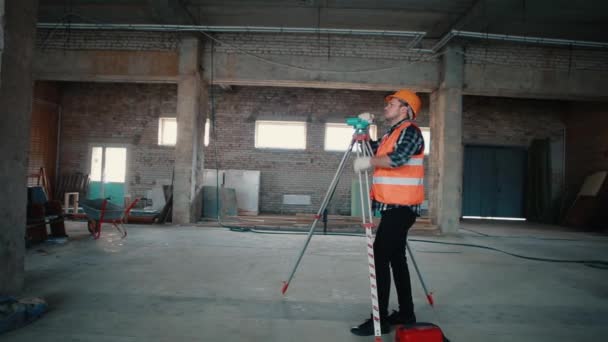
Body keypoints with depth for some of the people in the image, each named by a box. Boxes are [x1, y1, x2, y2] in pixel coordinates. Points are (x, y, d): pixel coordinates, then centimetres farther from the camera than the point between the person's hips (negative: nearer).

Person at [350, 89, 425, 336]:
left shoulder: (410, 131, -9)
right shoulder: (391, 134, 19)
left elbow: (398, 158, -25)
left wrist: (368, 162, -16)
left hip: (400, 207, -10)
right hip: (394, 207, 10)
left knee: (381, 259, -11)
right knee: (395, 258, 13)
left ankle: (379, 320, -6)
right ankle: (406, 313, 24)